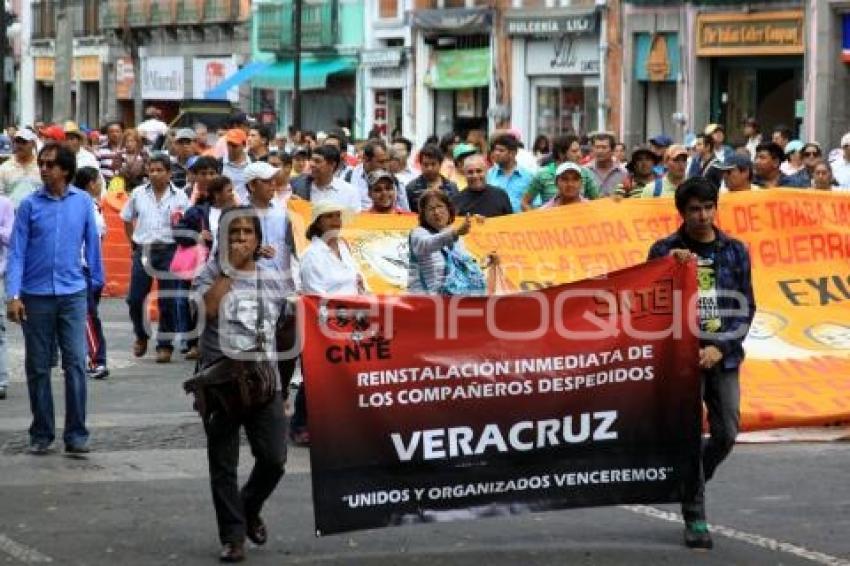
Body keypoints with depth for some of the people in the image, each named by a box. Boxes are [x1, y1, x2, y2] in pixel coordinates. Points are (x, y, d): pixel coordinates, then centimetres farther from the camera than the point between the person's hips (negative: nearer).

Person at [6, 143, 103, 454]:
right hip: (36, 296, 0)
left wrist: (97, 280, 14)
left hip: (72, 294, 0)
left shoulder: (83, 202, 1)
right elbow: (16, 252, -3)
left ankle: (76, 434, 0)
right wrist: (13, 296, -11)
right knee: (38, 367, 7)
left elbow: (92, 242, 10)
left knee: (76, 364, -6)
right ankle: (41, 434, 16)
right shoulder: (30, 205, -2)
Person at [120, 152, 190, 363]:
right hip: (143, 251, 2)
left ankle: (165, 345, 9)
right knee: (135, 298, 1)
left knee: (167, 301, 0)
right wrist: (134, 243, 12)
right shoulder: (138, 194, 7)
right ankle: (141, 335, 26)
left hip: (168, 251, -2)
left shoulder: (179, 196, 0)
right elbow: (127, 220, 17)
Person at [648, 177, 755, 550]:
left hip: (724, 356, 2)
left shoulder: (735, 251, 8)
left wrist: (721, 348, -6)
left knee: (726, 434, 0)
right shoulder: (665, 250, 4)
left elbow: (745, 307, 7)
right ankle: (695, 519, 1)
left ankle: (690, 487, 29)